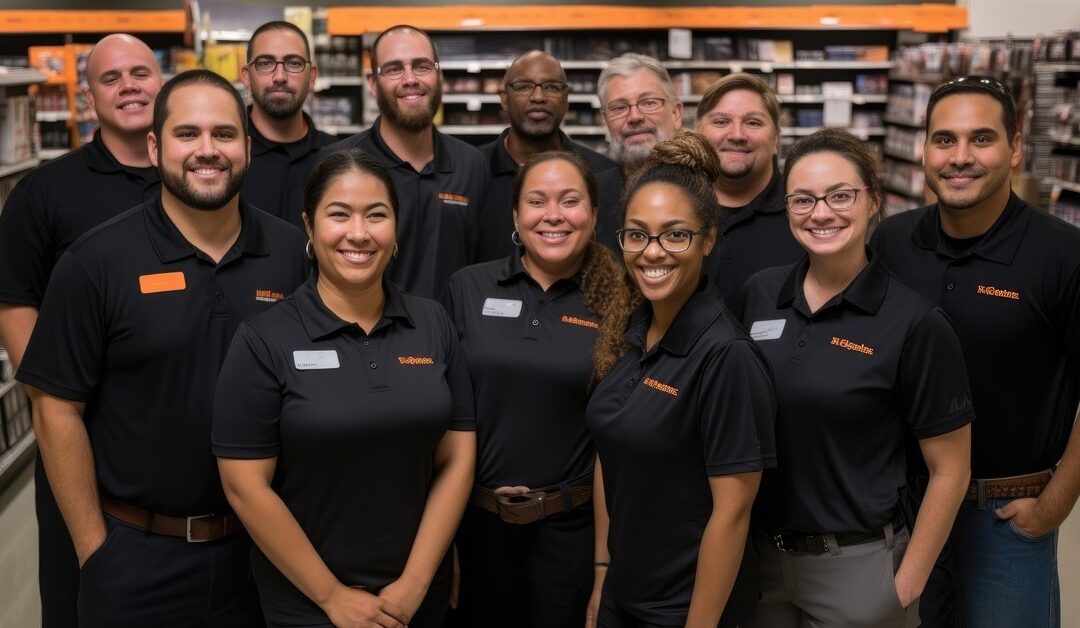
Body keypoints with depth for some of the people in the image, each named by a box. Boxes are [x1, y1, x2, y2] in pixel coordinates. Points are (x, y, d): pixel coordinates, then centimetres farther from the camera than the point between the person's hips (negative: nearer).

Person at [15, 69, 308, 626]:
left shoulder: (293, 252, -1)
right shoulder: (97, 261, -8)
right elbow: (57, 409, -6)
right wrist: (94, 549, -6)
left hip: (264, 546, 2)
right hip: (137, 558, -2)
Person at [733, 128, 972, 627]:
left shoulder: (915, 323, -13)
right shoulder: (758, 293, -1)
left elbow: (949, 471, -7)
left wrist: (907, 584, -8)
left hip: (856, 563, -4)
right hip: (756, 554, 4)